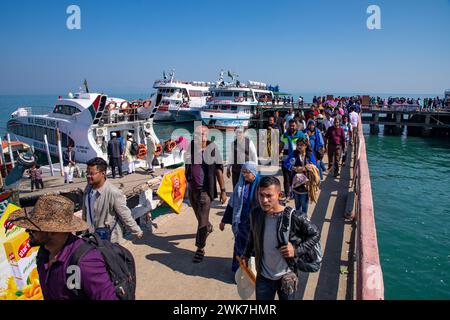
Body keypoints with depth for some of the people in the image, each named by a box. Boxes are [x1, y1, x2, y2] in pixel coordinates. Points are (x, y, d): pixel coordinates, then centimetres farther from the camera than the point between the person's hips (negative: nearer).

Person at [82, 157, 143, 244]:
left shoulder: (113, 193, -28)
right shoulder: (88, 189, -6)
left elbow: (125, 216, -20)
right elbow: (85, 212, 10)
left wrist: (138, 232, -12)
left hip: (109, 237, -6)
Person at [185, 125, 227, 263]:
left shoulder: (212, 148, -10)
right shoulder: (191, 147, 0)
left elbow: (219, 170, -7)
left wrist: (223, 190, -7)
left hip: (205, 190, -4)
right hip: (192, 189, 4)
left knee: (202, 221, -1)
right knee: (200, 217, 23)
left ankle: (200, 249, 16)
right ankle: (208, 228, 54)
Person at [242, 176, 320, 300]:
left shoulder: (293, 217, -24)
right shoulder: (255, 214, -12)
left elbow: (315, 234, -10)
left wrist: (297, 251, -19)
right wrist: (247, 254, 11)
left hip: (286, 277, -3)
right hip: (263, 276, 3)